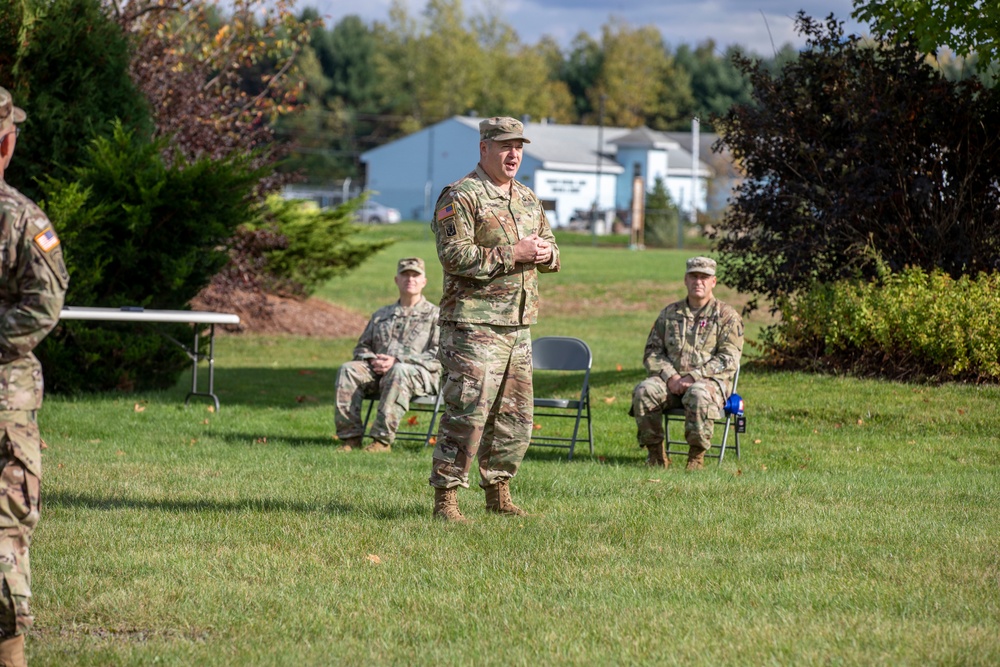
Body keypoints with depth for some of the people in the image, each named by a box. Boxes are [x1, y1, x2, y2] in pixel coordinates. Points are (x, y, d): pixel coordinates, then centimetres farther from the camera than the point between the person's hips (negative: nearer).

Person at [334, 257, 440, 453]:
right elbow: (362, 347, 26)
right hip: (378, 373, 5)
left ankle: (382, 440, -40)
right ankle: (351, 437, -28)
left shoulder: (434, 315, 9)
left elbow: (438, 356, -4)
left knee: (399, 372, -40)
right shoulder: (382, 315, 25)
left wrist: (397, 361, -14)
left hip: (420, 375, -5)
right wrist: (372, 360, -1)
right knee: (348, 369, -24)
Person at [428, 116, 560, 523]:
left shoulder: (528, 199, 18)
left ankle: (497, 492, 23)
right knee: (467, 413, -11)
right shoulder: (460, 197, -8)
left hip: (518, 325, 8)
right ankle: (445, 498, -7)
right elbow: (455, 255, -18)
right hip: (474, 324, -8)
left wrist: (546, 253, -1)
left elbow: (549, 245, 25)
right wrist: (513, 255, -19)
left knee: (515, 416, 12)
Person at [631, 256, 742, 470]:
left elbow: (728, 359, -6)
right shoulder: (669, 313, 17)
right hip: (670, 380, 4)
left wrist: (693, 377, -16)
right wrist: (669, 376, -8)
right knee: (644, 391, -27)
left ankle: (696, 456, -26)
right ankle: (656, 453, -17)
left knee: (699, 395, -39)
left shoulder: (727, 316, 5)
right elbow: (652, 351, 13)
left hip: (709, 381, -3)